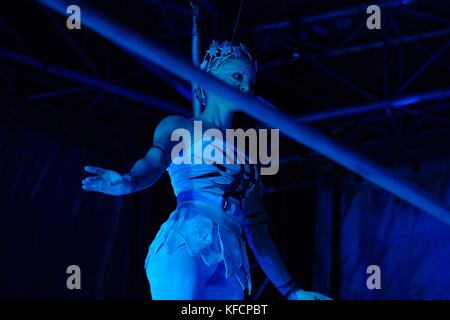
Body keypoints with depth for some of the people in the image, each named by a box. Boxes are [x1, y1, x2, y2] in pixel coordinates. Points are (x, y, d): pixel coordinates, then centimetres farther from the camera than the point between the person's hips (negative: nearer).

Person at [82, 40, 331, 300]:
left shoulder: (246, 156, 29)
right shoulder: (179, 127, 16)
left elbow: (257, 230, 27)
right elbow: (154, 162, -5)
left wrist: (292, 291, 22)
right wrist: (130, 181, -30)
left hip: (230, 263, 5)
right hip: (185, 243, -5)